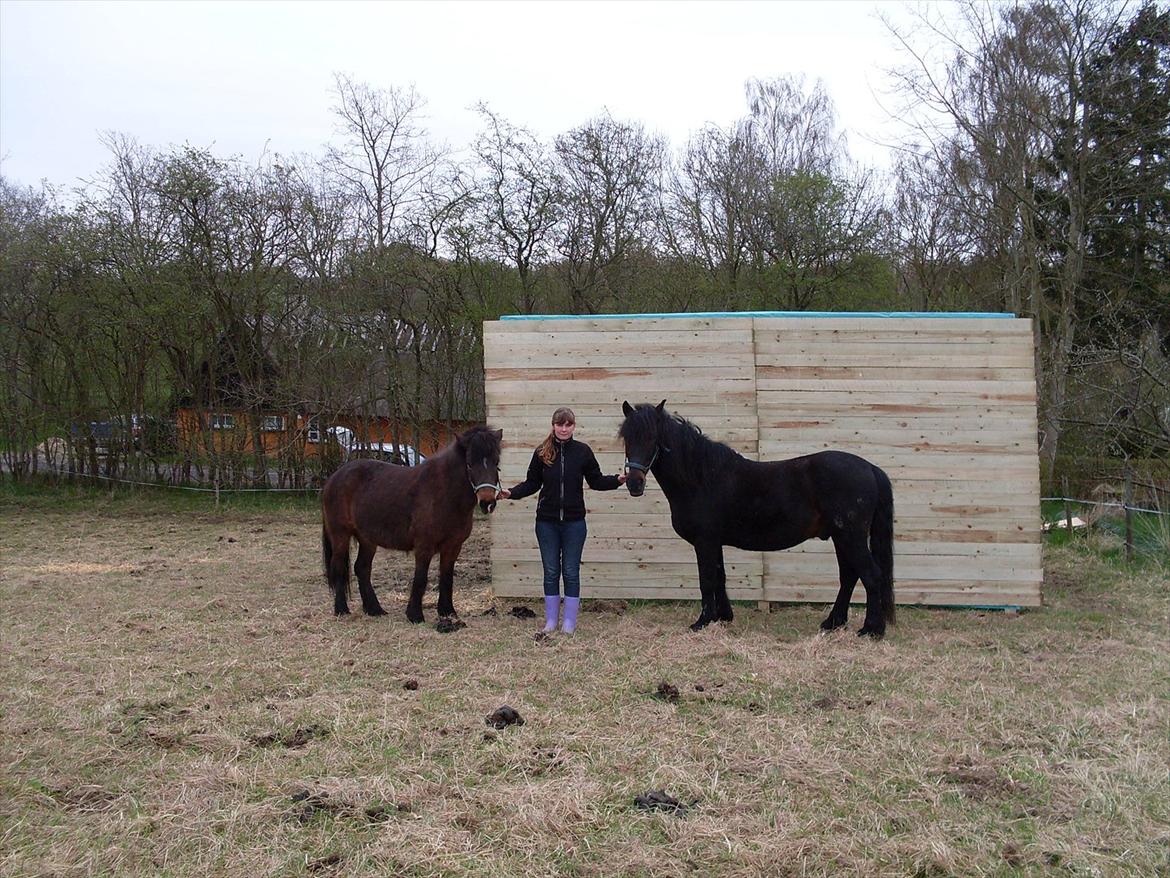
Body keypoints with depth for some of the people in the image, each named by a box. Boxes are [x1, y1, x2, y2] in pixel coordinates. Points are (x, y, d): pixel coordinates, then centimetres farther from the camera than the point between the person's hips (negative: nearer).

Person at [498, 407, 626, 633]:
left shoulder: (582, 451, -3)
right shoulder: (542, 452, -1)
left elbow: (596, 481, 3)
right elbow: (532, 483, 4)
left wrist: (617, 480, -12)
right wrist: (511, 493, -10)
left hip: (574, 521, -1)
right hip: (547, 521, 1)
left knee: (571, 572, 6)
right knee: (551, 572, 10)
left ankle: (569, 622, 16)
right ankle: (551, 620, 21)